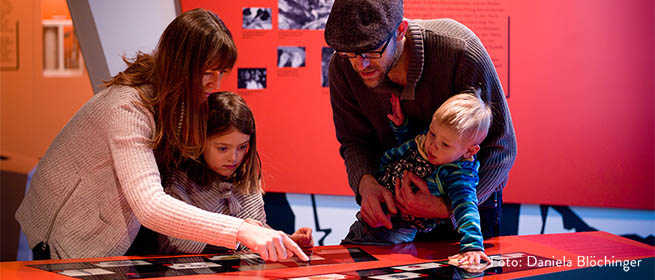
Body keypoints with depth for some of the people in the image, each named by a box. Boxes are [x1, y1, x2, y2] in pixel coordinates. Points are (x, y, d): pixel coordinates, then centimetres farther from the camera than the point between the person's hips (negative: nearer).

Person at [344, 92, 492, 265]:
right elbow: (406, 145, 17)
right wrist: (400, 125, -1)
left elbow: (466, 208, -39)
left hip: (400, 227, -7)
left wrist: (472, 246, -52)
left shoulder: (458, 175, -27)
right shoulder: (425, 139, -6)